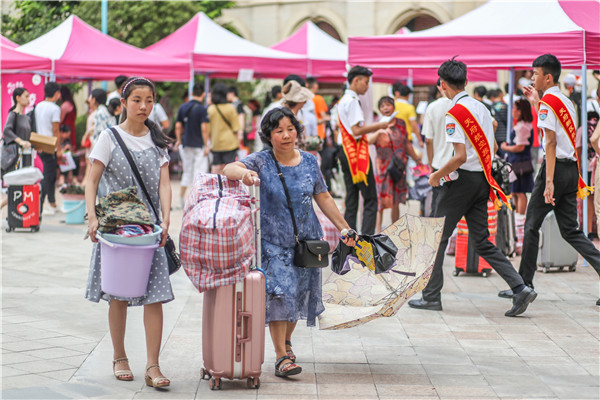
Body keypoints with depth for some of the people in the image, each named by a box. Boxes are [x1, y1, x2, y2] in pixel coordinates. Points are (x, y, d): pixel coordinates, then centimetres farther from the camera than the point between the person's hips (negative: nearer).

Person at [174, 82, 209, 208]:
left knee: (187, 171, 16)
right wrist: (206, 145, -11)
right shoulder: (202, 109, -12)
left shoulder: (183, 107, 4)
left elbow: (178, 126, 6)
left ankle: (181, 197, 16)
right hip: (199, 144, -5)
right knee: (200, 170, 2)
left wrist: (179, 140, 19)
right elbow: (204, 128, -16)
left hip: (186, 144, 5)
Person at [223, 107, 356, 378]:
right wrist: (243, 173, -47)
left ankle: (286, 341, 34)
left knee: (298, 292, 11)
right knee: (280, 293, -13)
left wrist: (344, 229, 14)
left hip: (306, 240, 4)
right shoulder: (261, 161, -8)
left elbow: (323, 197, 13)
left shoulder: (309, 162, 3)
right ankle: (281, 357, -10)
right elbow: (228, 169, -24)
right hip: (273, 241, -4)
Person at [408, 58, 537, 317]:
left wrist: (437, 176, -9)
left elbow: (460, 157, -21)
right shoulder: (481, 108, 10)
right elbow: (493, 148, 17)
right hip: (483, 180, 8)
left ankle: (431, 296, 11)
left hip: (463, 179, -8)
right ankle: (520, 288, -3)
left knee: (438, 237, 5)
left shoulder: (455, 113, -14)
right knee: (482, 242, 8)